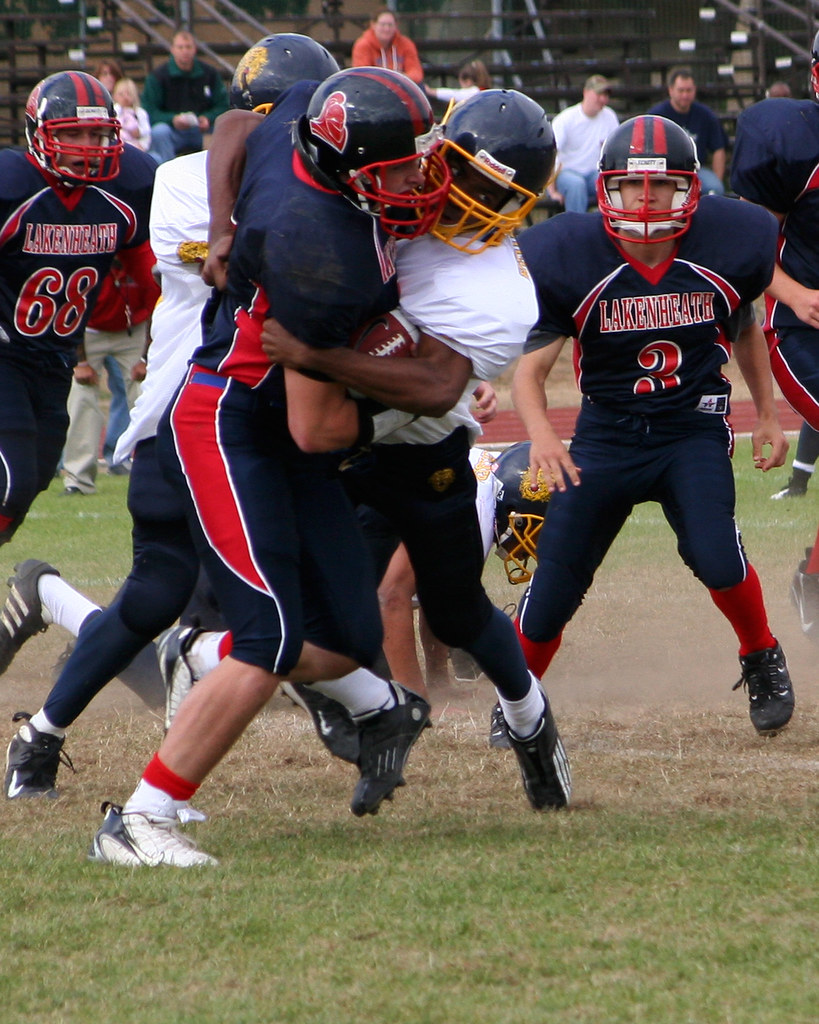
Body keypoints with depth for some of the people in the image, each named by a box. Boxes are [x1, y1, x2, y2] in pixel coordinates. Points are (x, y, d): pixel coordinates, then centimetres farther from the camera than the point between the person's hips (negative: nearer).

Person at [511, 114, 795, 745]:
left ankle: (763, 663, 6)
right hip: (608, 429, 0)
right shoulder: (567, 258, -17)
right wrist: (541, 433, -35)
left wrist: (768, 412, 14)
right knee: (556, 580, -4)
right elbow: (530, 366, -16)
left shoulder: (728, 245, -12)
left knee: (714, 552, -24)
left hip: (695, 427, 0)